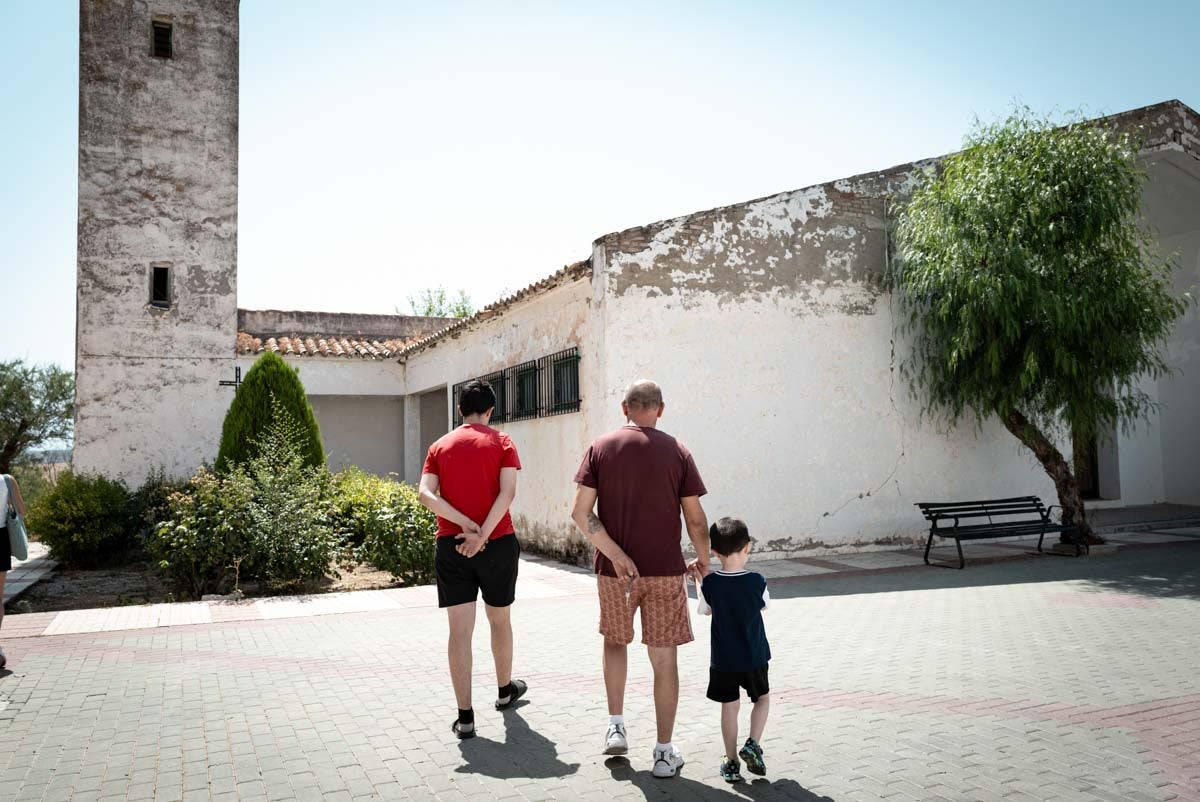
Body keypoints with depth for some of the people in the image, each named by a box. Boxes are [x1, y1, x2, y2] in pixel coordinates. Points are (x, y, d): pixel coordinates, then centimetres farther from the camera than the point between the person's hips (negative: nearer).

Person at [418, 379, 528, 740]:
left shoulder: (440, 446, 7)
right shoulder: (502, 443, 0)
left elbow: (426, 494, -7)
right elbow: (507, 492, -15)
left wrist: (465, 523, -13)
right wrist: (482, 534, -18)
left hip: (451, 546, 1)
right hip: (498, 543, -1)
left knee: (460, 631, 1)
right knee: (500, 620, 19)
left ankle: (465, 717, 2)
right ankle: (505, 690, 39)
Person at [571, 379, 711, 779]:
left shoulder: (601, 447, -1)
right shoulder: (677, 452, -2)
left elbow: (581, 513, -9)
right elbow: (695, 518, -1)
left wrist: (616, 555, -11)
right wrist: (704, 560, 14)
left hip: (613, 570, 1)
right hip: (665, 570, -1)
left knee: (615, 640, 25)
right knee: (664, 659, 8)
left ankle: (616, 727, 23)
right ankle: (664, 752, 15)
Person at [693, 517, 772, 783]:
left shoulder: (710, 583, -13)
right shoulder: (757, 582, -15)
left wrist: (698, 582, 19)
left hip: (723, 659, 1)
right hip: (753, 657, -1)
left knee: (729, 707, 11)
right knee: (763, 698, 21)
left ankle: (731, 763, 16)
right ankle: (753, 744, 7)